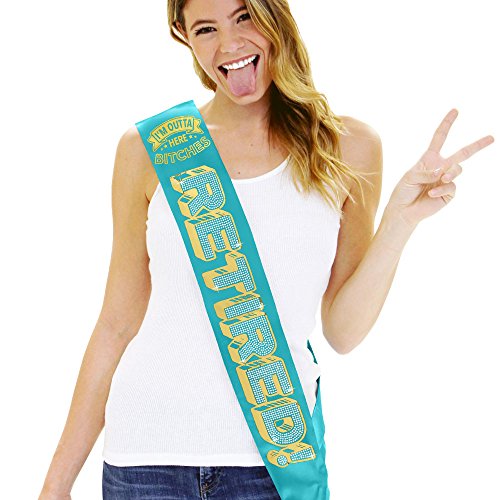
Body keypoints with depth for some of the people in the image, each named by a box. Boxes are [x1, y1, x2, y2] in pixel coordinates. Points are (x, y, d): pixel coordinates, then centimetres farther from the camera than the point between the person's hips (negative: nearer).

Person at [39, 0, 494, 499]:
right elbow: (117, 324, 4)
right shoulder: (148, 149, 0)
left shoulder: (348, 148, 1)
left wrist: (401, 219, -11)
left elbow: (343, 332, 1)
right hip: (148, 451, 0)